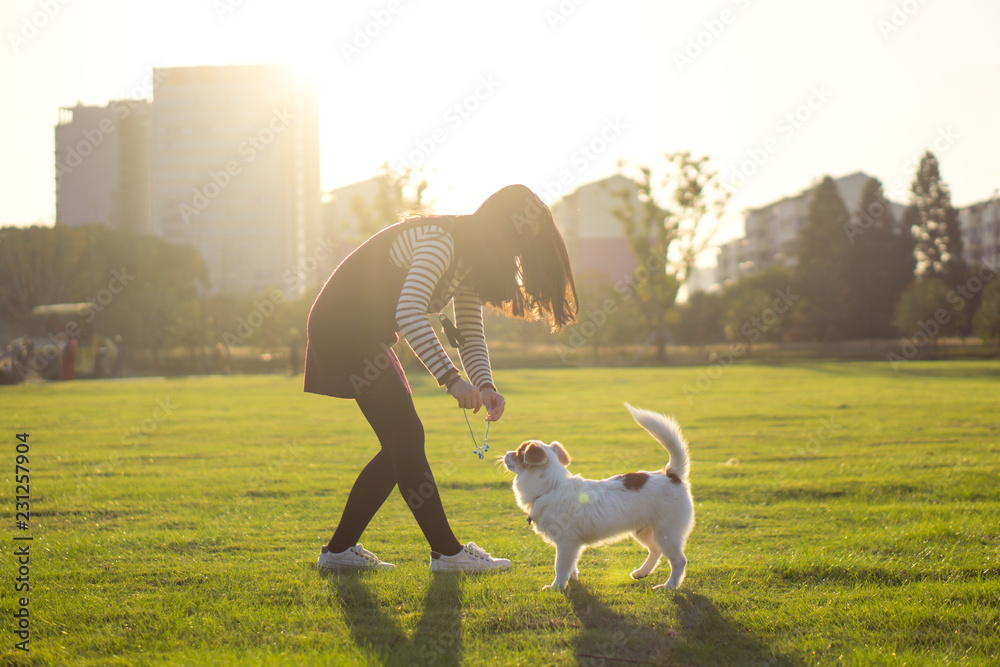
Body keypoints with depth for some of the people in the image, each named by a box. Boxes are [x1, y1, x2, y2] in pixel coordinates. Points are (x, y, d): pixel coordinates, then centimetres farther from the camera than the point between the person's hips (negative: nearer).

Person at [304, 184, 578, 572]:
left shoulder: (470, 256, 9)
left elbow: (470, 334, 9)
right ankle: (446, 552, -4)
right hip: (344, 326, -10)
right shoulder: (441, 239, -22)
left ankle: (340, 549, 13)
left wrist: (485, 386, -10)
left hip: (366, 335, 10)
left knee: (401, 445, 9)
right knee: (406, 439, -10)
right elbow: (409, 312, -34)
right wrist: (451, 379, -36)